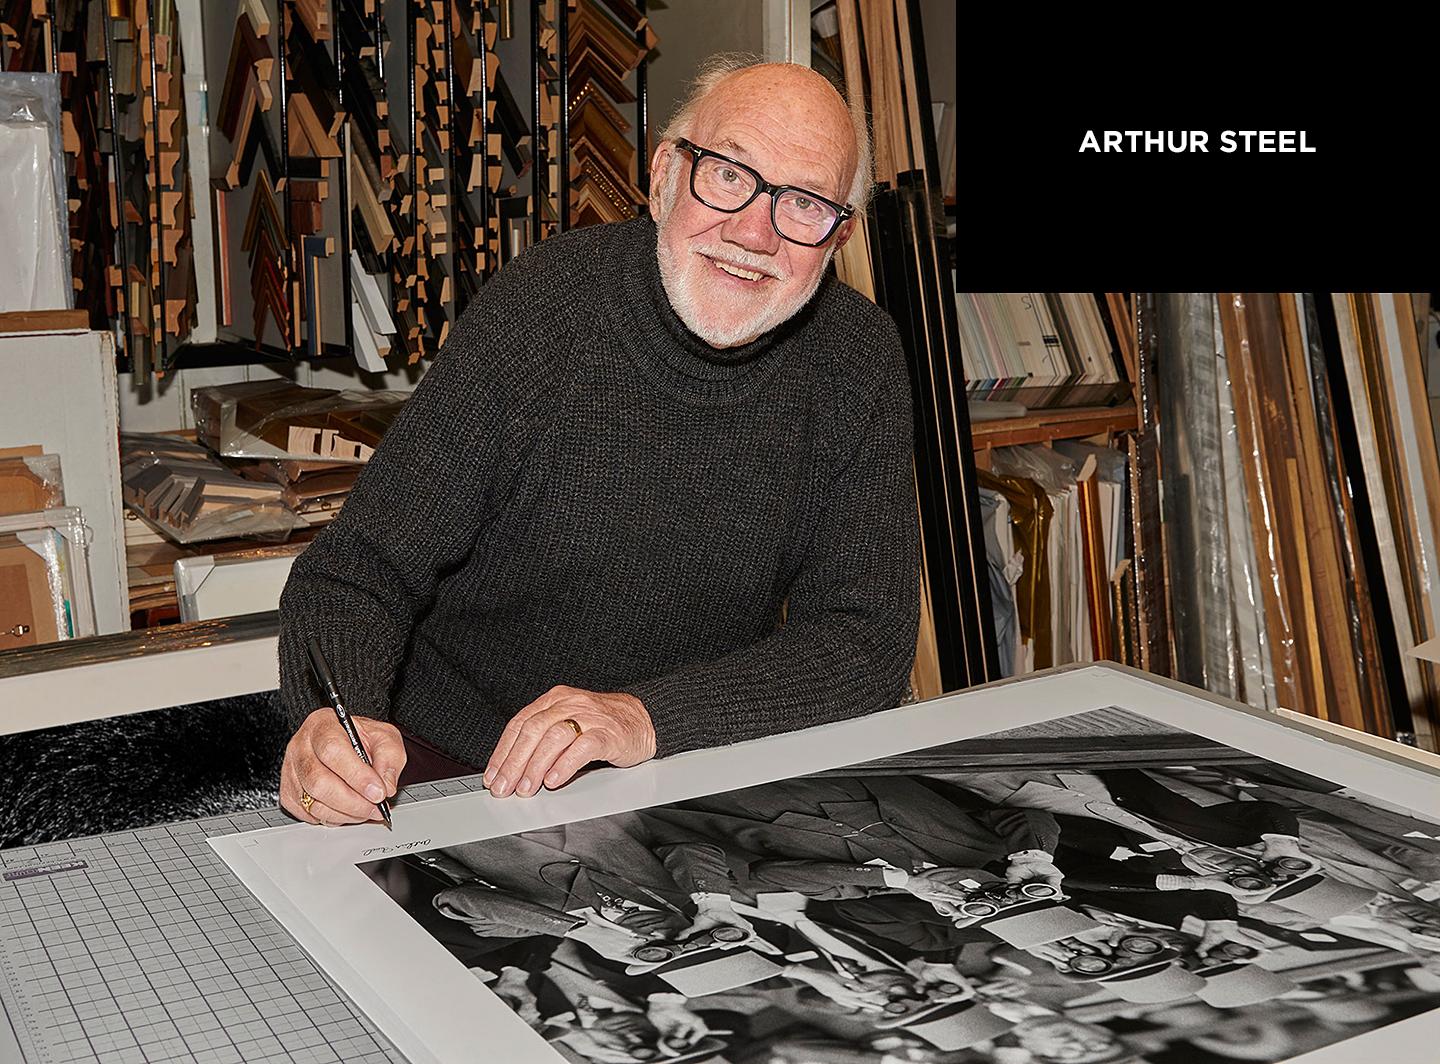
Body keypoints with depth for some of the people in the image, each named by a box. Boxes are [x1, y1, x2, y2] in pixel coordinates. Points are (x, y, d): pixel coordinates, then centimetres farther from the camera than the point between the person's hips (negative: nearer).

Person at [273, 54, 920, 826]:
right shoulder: (535, 314, -15)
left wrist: (649, 717, -27)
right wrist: (333, 718, -35)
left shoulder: (855, 359, -7)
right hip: (452, 759, -3)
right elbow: (358, 569, -13)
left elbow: (869, 641, -11)